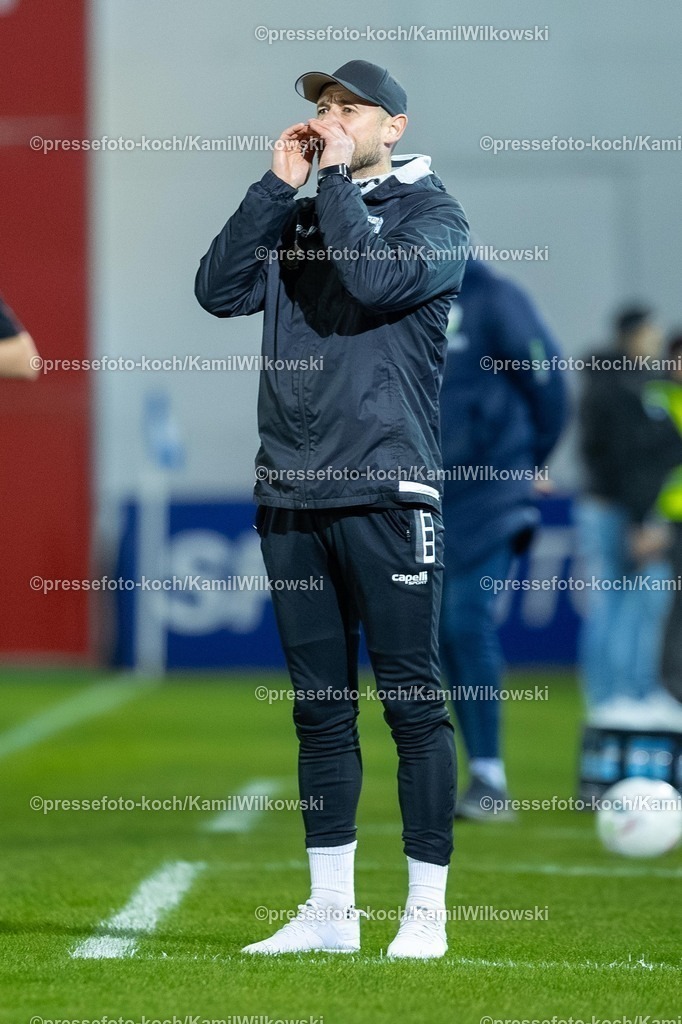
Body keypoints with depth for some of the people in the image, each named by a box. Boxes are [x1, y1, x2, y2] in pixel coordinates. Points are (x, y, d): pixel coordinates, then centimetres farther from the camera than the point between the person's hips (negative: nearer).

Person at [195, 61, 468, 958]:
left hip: (386, 491, -5)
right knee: (320, 706, 9)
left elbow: (376, 278, -17)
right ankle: (329, 911, 14)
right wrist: (279, 184, 0)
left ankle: (427, 911, -1)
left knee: (411, 700, -5)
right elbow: (219, 289, 4)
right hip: (290, 495, 6)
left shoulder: (432, 214, 3)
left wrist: (336, 177, -7)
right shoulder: (297, 218, 18)